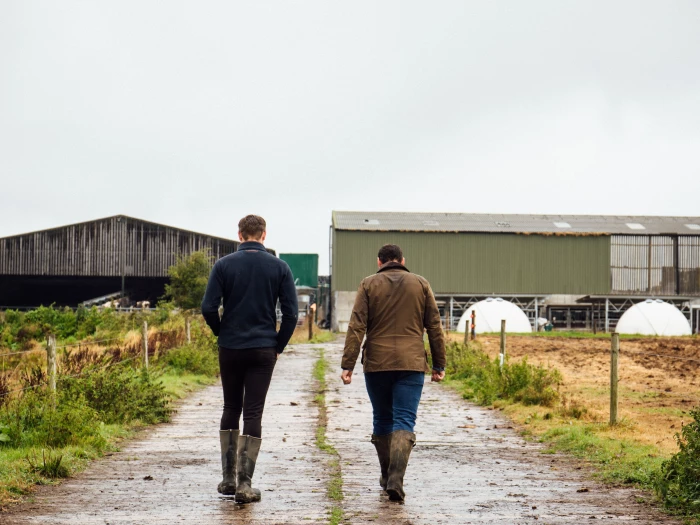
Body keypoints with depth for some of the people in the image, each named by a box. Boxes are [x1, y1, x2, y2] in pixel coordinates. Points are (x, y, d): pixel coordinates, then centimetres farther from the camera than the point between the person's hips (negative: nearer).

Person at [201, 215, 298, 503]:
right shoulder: (279, 267, -1)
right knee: (253, 414, 1)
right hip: (264, 350, -1)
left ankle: (229, 478, 16)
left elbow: (208, 308, -8)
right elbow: (291, 312, -4)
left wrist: (222, 333, 10)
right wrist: (279, 345, 7)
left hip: (230, 349, 1)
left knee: (231, 410, 15)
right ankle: (245, 483, -3)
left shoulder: (224, 265, -2)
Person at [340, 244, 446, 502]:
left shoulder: (369, 284, 3)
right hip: (411, 364, 0)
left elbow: (356, 327, -5)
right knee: (404, 422, -4)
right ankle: (396, 479, -21)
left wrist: (348, 365, -6)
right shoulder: (420, 284, 7)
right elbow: (434, 327, 6)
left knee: (382, 420, 16)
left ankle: (386, 476, 26)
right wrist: (439, 364, 12)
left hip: (377, 364, 0)